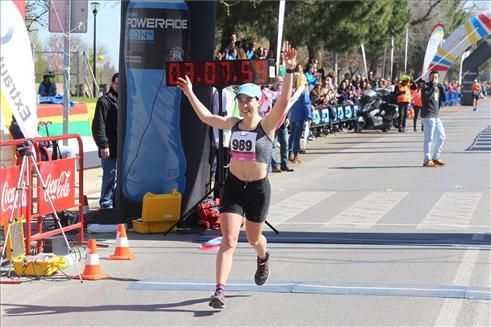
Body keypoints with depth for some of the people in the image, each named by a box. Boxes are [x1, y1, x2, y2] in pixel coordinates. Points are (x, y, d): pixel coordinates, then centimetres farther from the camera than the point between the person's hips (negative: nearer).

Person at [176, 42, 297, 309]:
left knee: (254, 238, 17)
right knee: (228, 240, -9)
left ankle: (263, 259, 54)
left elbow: (284, 100, -24)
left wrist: (289, 71, -35)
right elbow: (206, 117, 19)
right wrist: (190, 93, 23)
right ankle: (220, 290, -16)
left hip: (258, 188, -2)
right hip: (233, 186, 2)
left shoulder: (267, 125, -8)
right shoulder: (234, 124, 5)